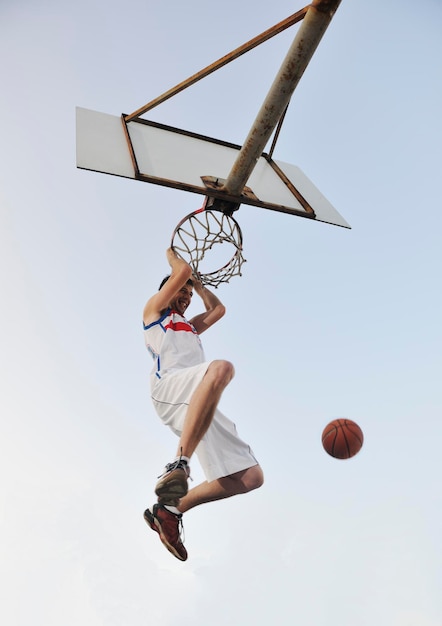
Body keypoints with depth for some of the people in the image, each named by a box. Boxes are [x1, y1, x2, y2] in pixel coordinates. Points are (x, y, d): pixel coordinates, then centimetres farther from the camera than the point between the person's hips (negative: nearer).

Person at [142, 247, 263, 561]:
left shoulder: (190, 327, 42)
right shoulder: (154, 309, 23)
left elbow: (218, 309, 46)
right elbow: (182, 271, 13)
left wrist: (197, 283, 52)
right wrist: (172, 255, 33)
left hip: (199, 404, 7)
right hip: (169, 387, -7)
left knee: (251, 476, -8)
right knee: (222, 367, -41)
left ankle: (171, 509, -1)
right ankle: (179, 464, -43)